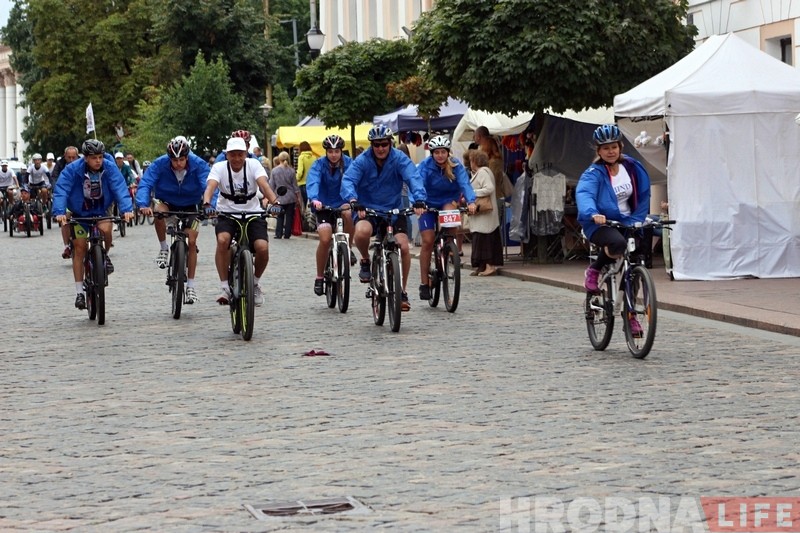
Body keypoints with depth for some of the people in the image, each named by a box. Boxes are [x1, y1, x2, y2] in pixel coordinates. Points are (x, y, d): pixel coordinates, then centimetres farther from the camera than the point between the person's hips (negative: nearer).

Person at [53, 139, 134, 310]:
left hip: (101, 211, 0)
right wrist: (59, 212, -45)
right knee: (80, 248, -3)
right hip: (79, 212, 0)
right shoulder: (73, 170, -22)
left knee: (106, 230, -31)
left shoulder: (110, 168, -19)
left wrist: (126, 209, -44)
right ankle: (80, 292, 5)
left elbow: (120, 188, -28)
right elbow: (61, 191, -29)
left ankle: (104, 256, 2)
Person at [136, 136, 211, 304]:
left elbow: (209, 186, -34)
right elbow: (145, 184, -32)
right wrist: (143, 205, -50)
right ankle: (164, 248, -10)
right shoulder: (160, 164, -25)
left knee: (192, 241, -11)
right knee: (158, 212, -35)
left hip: (190, 205, 0)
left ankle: (190, 285, 0)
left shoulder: (199, 165, -25)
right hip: (167, 201, 0)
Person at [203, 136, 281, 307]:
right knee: (223, 240, -31)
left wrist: (275, 202, -42)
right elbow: (211, 186, -25)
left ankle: (255, 283, 9)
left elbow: (264, 185, -23)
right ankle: (224, 287, -18)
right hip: (227, 213, 0)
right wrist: (206, 204, -47)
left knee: (262, 247, -22)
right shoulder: (219, 167, -9)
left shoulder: (253, 165, -8)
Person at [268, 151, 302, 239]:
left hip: (279, 198, 1)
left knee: (280, 216, 9)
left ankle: (278, 234, 3)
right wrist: (298, 197, 8)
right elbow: (295, 185, -1)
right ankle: (287, 234, 5)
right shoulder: (291, 171, -6)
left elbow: (271, 186, 0)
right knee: (289, 216, 6)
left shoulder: (274, 171, -5)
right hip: (290, 197, 0)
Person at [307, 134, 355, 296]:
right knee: (325, 239, -20)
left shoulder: (348, 163, -6)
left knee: (348, 212, -35)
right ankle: (319, 278, -1)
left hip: (342, 203, 1)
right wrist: (314, 199, -46)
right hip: (324, 206, -1)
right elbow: (312, 182, -25)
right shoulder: (319, 165, -8)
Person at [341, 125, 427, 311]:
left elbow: (413, 178, -23)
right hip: (368, 209, -1)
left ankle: (402, 291, 4)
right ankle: (365, 261, 0)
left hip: (394, 210, 1)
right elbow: (348, 180, -23)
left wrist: (419, 200, -42)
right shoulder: (362, 161, -10)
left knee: (403, 246, -17)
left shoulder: (400, 159, -9)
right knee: (361, 232, -34)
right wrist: (353, 200, -44)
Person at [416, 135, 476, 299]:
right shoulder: (425, 166, -17)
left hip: (448, 201, 1)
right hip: (428, 204, -1)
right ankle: (424, 283, 0)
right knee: (428, 241, -10)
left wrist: (471, 202, -45)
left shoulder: (456, 166, -13)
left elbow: (465, 184, -25)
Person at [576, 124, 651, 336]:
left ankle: (629, 313, 14)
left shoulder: (632, 167, 4)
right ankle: (593, 271, -8)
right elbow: (583, 194, -31)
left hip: (626, 223, 5)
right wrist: (592, 213, -51)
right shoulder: (593, 173, -12)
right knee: (618, 243, -37)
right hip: (600, 224, -5)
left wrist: (636, 221, -3)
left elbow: (643, 197, 11)